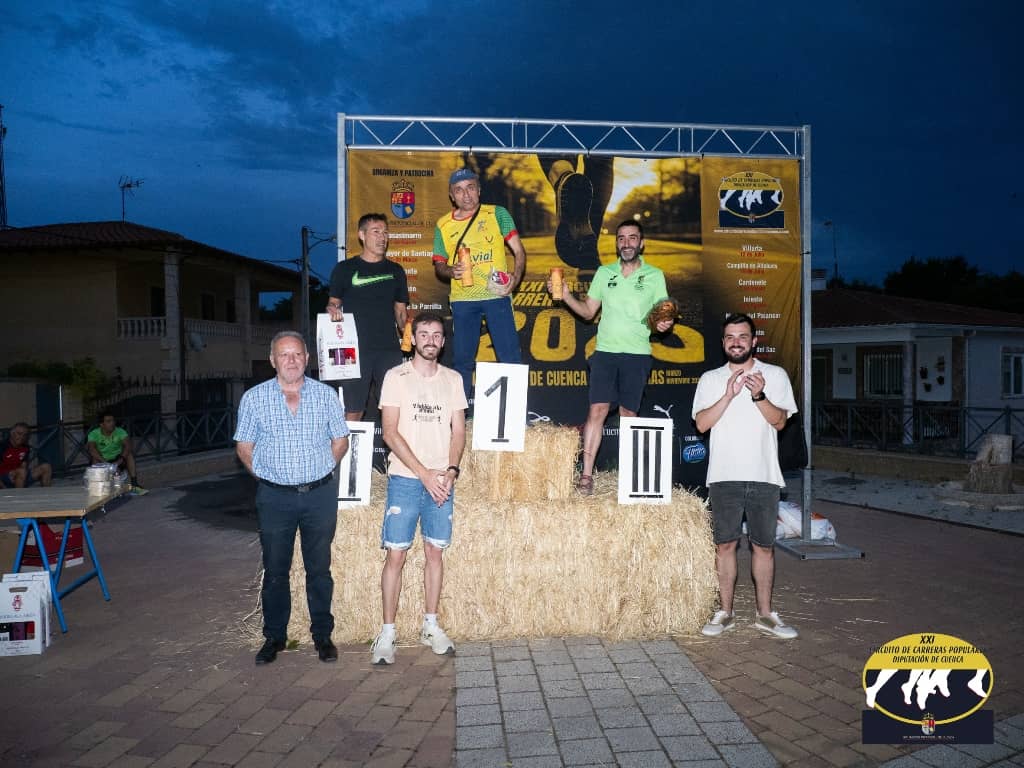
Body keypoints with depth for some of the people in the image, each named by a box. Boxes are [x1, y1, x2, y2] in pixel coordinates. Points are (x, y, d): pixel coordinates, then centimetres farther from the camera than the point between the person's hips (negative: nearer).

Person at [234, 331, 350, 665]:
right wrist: (267, 475, 1)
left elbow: (340, 441, 9)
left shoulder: (326, 395, 2)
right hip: (275, 496, 0)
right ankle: (274, 636, 24)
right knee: (275, 570, 9)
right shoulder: (254, 398, 1)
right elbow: (244, 447, 7)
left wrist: (318, 472, 4)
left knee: (319, 568, 8)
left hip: (320, 495, 0)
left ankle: (322, 634, 22)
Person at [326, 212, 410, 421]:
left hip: (389, 349, 2)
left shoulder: (395, 270, 15)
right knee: (353, 410, -1)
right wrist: (332, 309, -12)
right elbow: (333, 303, 11)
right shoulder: (345, 269, 8)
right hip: (355, 349, -2)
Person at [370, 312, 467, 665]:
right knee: (396, 554, -3)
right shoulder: (396, 377, -1)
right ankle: (387, 633, 7)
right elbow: (390, 432, -7)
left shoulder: (452, 379, 10)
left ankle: (431, 626, 22)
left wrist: (450, 470, -8)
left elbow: (459, 431, 8)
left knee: (435, 552, 9)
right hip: (404, 479, -3)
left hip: (442, 481, 3)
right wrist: (424, 473, -13)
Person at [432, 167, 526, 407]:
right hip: (462, 299, 2)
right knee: (463, 360, 7)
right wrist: (450, 271, -9)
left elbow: (519, 251, 2)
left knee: (510, 358, -5)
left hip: (497, 295, -2)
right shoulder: (443, 225, 10)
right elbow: (438, 265, 14)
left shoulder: (497, 214, 5)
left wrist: (515, 278, -15)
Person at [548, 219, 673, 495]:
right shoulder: (604, 273, 11)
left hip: (637, 354, -1)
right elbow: (588, 311, 14)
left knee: (629, 414, 3)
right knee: (597, 410, -8)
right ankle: (586, 475, -6)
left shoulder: (654, 275, 6)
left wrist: (665, 324, -14)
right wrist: (565, 296, -1)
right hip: (605, 351, 1)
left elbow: (663, 314, 8)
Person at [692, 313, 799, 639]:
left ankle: (765, 614, 20)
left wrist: (759, 395, -20)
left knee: (764, 545, 7)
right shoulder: (710, 379, 7)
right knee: (725, 544, 5)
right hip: (724, 475, 0)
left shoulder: (775, 375, 6)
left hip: (764, 476, 0)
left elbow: (779, 421, -4)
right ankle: (725, 612, 17)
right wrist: (729, 394, -14)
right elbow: (702, 423, -4)